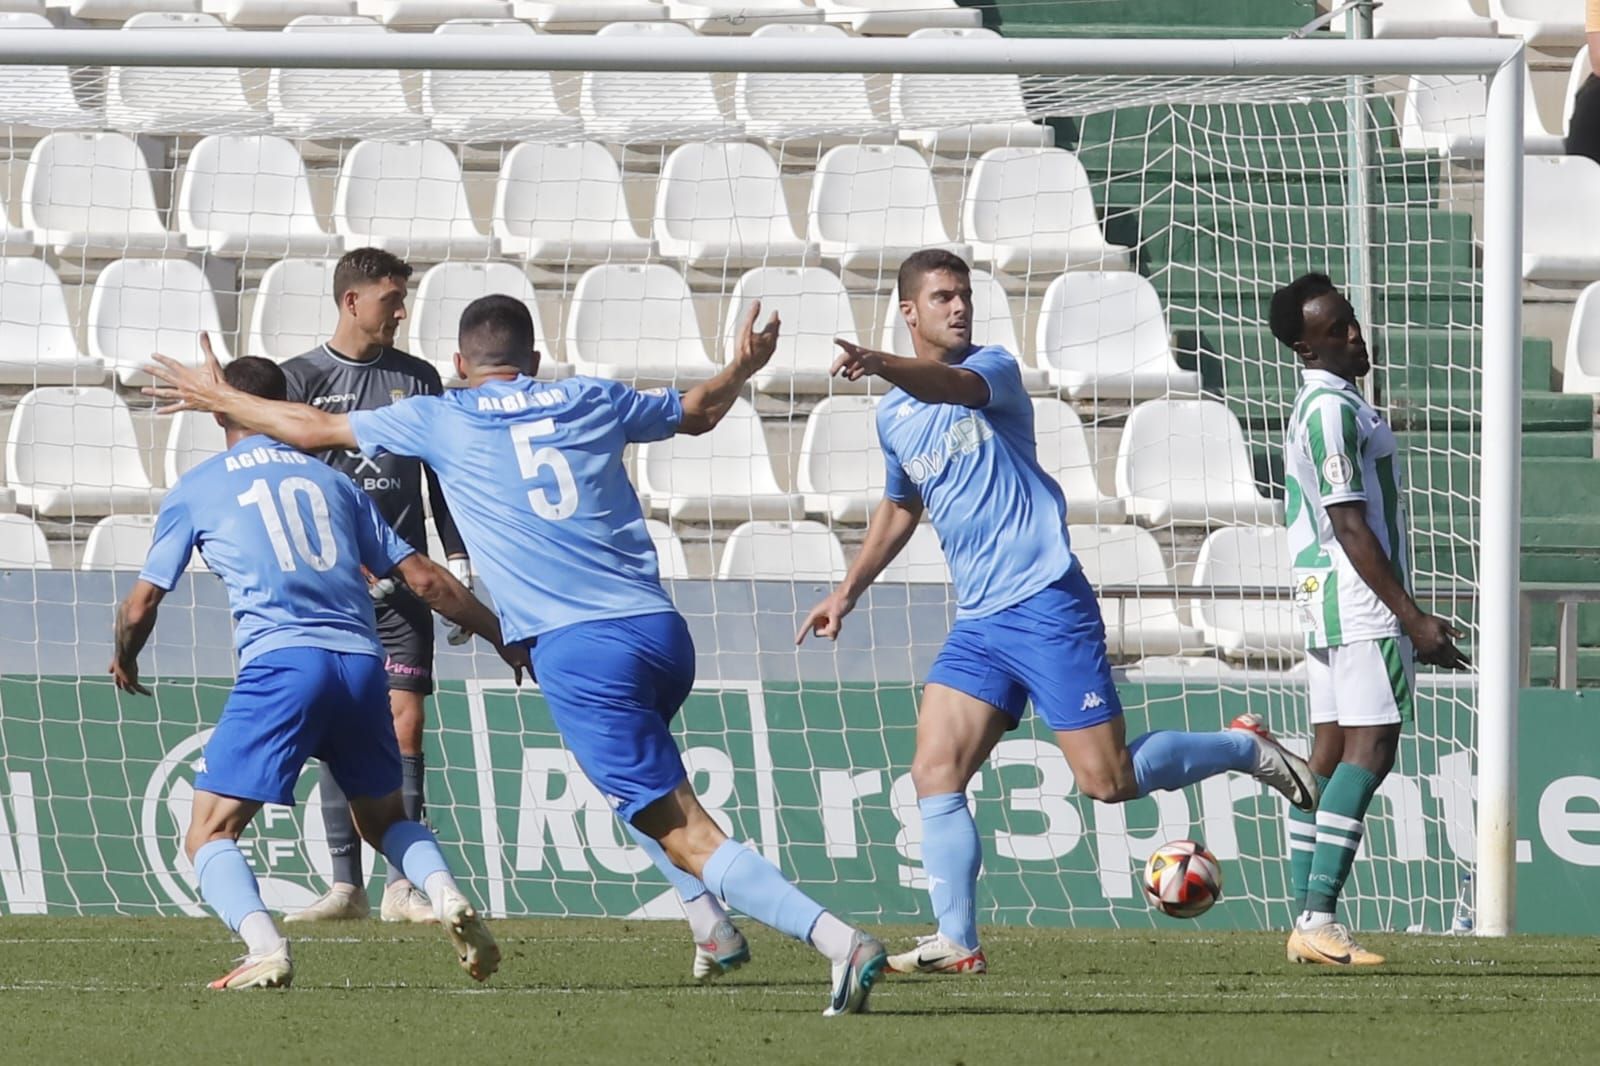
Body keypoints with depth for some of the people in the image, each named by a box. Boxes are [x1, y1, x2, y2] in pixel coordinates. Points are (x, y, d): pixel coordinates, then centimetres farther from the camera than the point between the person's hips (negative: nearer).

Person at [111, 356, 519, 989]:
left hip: (279, 665, -4)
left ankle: (265, 948, -26)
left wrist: (124, 660, 36)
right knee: (385, 818, 25)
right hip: (361, 663, 4)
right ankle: (445, 895, -5)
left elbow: (140, 608, 14)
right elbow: (424, 580, 21)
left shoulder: (196, 490, 13)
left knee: (209, 835, 1)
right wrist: (505, 639, 32)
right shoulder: (330, 481, 22)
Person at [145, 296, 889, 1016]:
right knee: (631, 774, 35)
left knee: (685, 833, -9)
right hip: (661, 629, 5)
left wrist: (218, 397, 35)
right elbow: (698, 412, 35)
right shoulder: (591, 402, 16)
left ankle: (840, 942, -23)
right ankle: (712, 920, 23)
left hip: (578, 652, -5)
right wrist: (743, 367, 54)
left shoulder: (441, 421, 8)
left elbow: (311, 429, 19)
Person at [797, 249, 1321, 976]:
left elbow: (954, 386, -30)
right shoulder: (893, 418, 15)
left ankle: (1245, 749, 16)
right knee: (934, 774, -8)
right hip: (977, 623, 6)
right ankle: (956, 943, -7)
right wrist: (848, 591, 27)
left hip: (1047, 605, -6)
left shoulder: (994, 369, -4)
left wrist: (883, 366, -49)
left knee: (1109, 781, -7)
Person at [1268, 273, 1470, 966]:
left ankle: (1308, 924, 5)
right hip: (1360, 601, -10)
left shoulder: (1321, 406, 18)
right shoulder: (1332, 409, -14)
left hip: (1324, 598, 10)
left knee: (1332, 753, 7)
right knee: (1370, 747, -14)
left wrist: (1409, 620, 24)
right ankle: (1318, 921, -21)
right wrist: (1412, 617, -18)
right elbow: (1350, 525, -18)